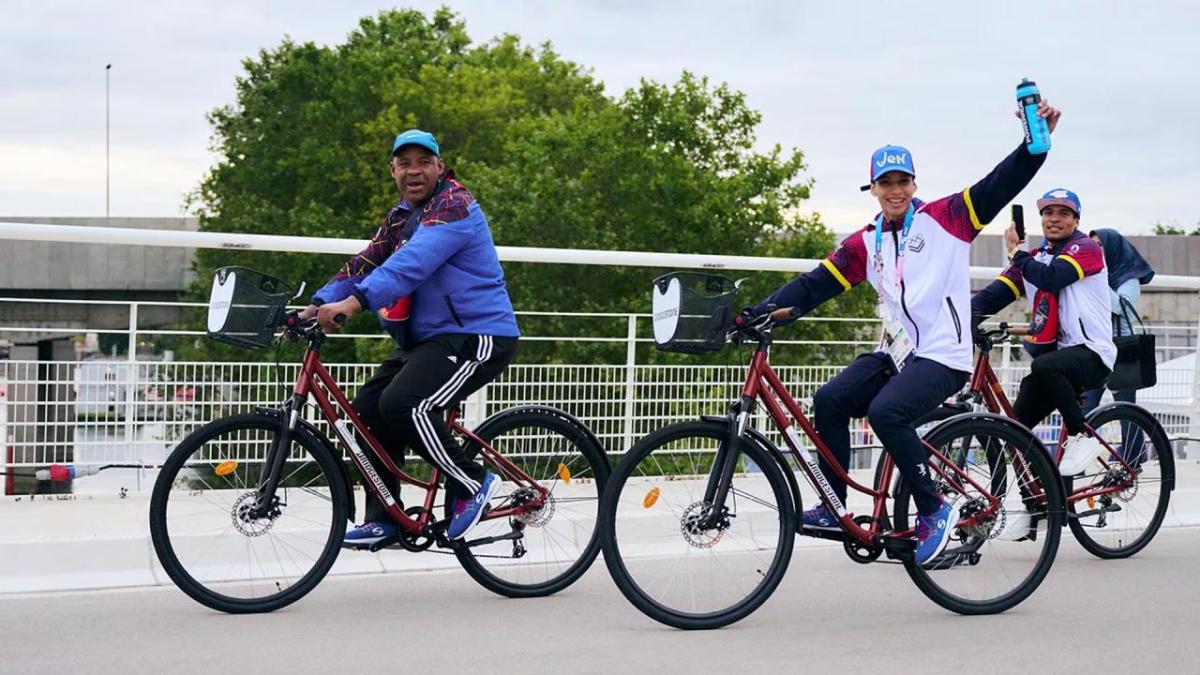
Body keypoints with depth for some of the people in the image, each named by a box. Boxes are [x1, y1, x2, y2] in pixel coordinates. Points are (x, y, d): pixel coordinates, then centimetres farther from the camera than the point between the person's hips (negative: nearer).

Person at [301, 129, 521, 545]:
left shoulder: (454, 206, -14)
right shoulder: (400, 217, 16)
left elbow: (413, 263, -28)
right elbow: (365, 263, 9)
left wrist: (355, 302, -39)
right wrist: (319, 304, -6)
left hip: (476, 336, -10)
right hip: (428, 339, 10)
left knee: (402, 404, -25)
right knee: (369, 408, 3)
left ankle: (473, 484, -8)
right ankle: (383, 520, 10)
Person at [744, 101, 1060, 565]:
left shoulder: (944, 219, 1)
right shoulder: (865, 244, 13)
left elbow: (1001, 184, -8)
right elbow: (814, 286, 9)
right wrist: (756, 313, -2)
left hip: (943, 356, -6)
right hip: (895, 353, 6)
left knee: (886, 411, -28)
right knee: (830, 400, -14)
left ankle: (934, 510, -12)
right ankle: (834, 510, -3)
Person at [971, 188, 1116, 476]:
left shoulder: (1085, 248, -3)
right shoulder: (1033, 258, 16)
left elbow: (1050, 278, -23)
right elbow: (994, 294, 4)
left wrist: (1015, 253, -7)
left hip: (1090, 355, -7)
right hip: (1053, 356, 7)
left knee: (1044, 366, -37)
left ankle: (1082, 437, -21)